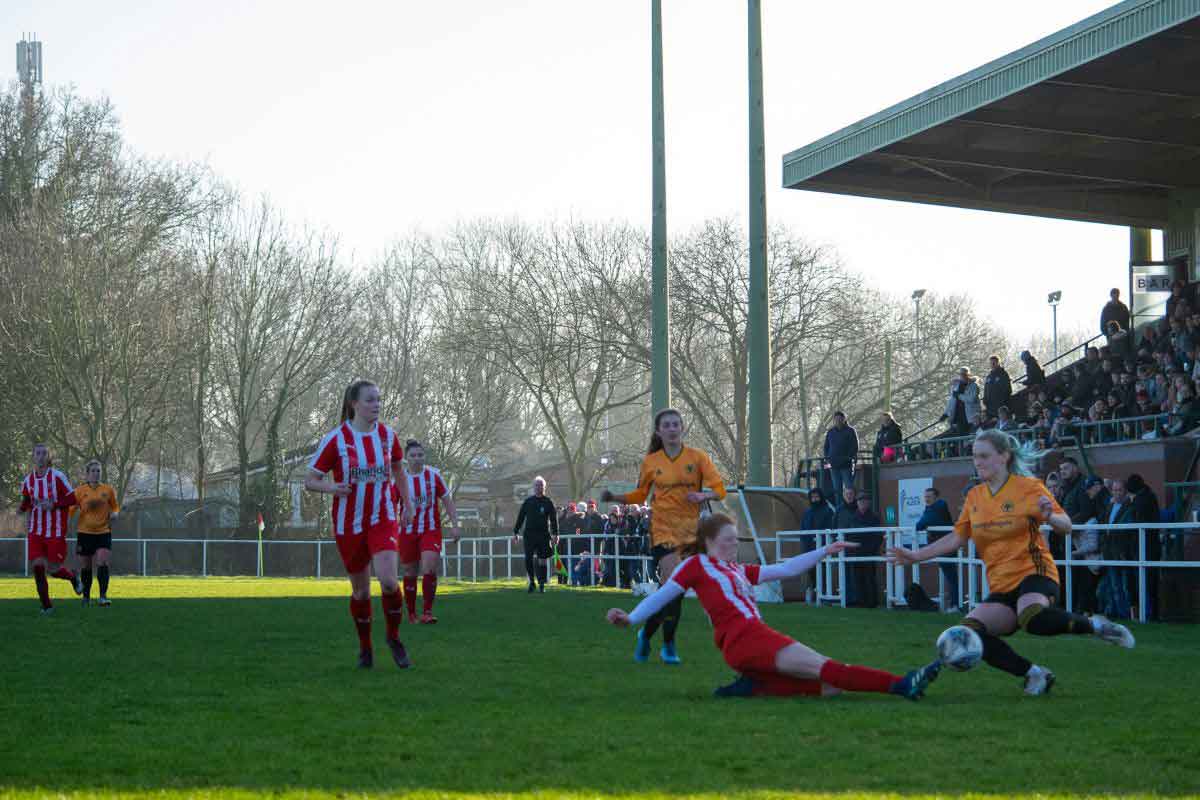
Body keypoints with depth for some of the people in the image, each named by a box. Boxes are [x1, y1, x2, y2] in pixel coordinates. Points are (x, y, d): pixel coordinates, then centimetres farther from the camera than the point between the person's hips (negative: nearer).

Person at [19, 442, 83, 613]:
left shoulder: (57, 476, -7)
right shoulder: (28, 480, 6)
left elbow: (72, 499, -6)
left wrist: (53, 505, -19)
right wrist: (24, 506, -4)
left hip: (55, 532, -4)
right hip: (35, 532, 4)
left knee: (53, 570, -3)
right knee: (37, 566, -8)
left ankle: (73, 578, 32)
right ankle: (46, 605, 6)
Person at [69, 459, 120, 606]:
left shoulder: (108, 490, 3)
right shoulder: (80, 491, 1)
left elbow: (115, 507, 15)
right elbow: (71, 509, 5)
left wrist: (114, 513, -7)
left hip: (103, 532, -1)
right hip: (84, 532, 1)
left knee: (103, 563, -16)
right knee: (86, 567, 9)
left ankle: (103, 597, -18)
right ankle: (86, 597, 25)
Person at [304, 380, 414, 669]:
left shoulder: (387, 435, 1)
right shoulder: (335, 439, -8)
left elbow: (398, 469, 21)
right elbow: (310, 480, -5)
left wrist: (408, 503, 12)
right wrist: (330, 487, -25)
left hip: (383, 520, 1)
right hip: (349, 524, -1)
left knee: (389, 581, -19)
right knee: (361, 590, 7)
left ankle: (394, 637, 6)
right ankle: (365, 648, 29)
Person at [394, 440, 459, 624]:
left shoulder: (433, 475, -1)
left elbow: (448, 501, 5)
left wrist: (455, 525, -3)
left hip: (431, 531, -1)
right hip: (408, 532, 1)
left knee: (429, 569, -19)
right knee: (410, 574, 7)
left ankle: (427, 613, -16)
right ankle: (411, 614, 22)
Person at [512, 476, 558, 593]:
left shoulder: (548, 502, 6)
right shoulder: (528, 501, 9)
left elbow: (554, 519, 2)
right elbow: (520, 517, 11)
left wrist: (555, 534, -8)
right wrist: (515, 532, 5)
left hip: (543, 535, -1)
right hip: (529, 534, 1)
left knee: (542, 560, 2)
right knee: (528, 559, -8)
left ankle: (542, 584, 10)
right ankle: (531, 582, 6)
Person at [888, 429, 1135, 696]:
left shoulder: (1028, 487, -4)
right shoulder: (974, 497, 10)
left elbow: (1066, 527, -6)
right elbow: (956, 538, 15)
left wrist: (1049, 517, -29)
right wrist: (916, 556, 8)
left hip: (1033, 573, -6)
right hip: (1002, 586, 6)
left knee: (1033, 619, -38)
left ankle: (1094, 625, -11)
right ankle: (1034, 674, -5)